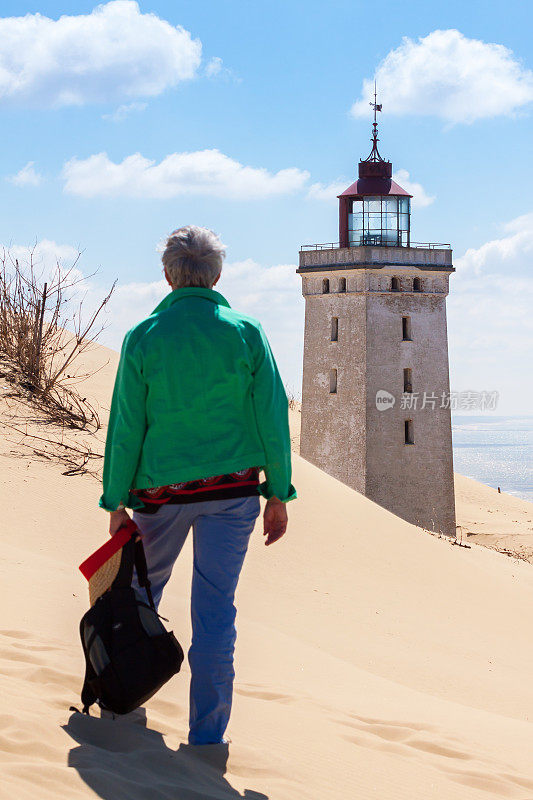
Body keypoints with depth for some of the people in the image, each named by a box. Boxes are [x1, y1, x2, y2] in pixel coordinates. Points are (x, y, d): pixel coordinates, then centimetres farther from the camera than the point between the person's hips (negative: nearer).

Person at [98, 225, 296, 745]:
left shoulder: (142, 338, -4)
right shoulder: (247, 334, -3)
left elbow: (125, 427, -3)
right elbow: (273, 418, -3)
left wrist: (116, 502, 3)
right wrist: (278, 492, 4)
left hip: (161, 488, 1)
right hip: (233, 489, 0)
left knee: (143, 586, 23)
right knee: (215, 606, 3)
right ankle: (207, 734, 4)